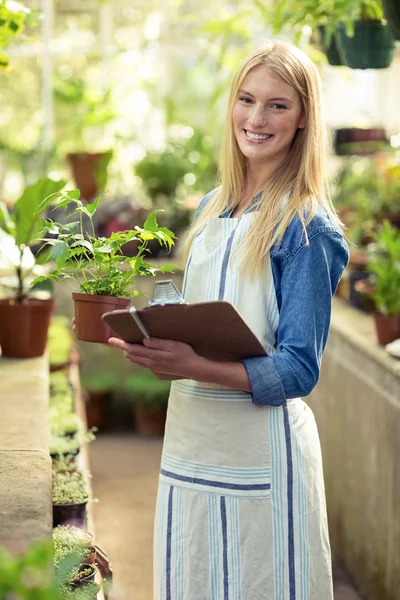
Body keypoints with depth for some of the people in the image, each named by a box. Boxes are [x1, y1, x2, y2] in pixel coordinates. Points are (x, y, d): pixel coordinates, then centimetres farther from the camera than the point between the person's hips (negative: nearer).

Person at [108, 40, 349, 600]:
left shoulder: (306, 227, -12)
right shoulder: (213, 209, 9)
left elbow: (298, 369, -16)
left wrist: (196, 367, -28)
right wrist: (141, 337, -1)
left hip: (261, 445, -7)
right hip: (190, 434, 7)